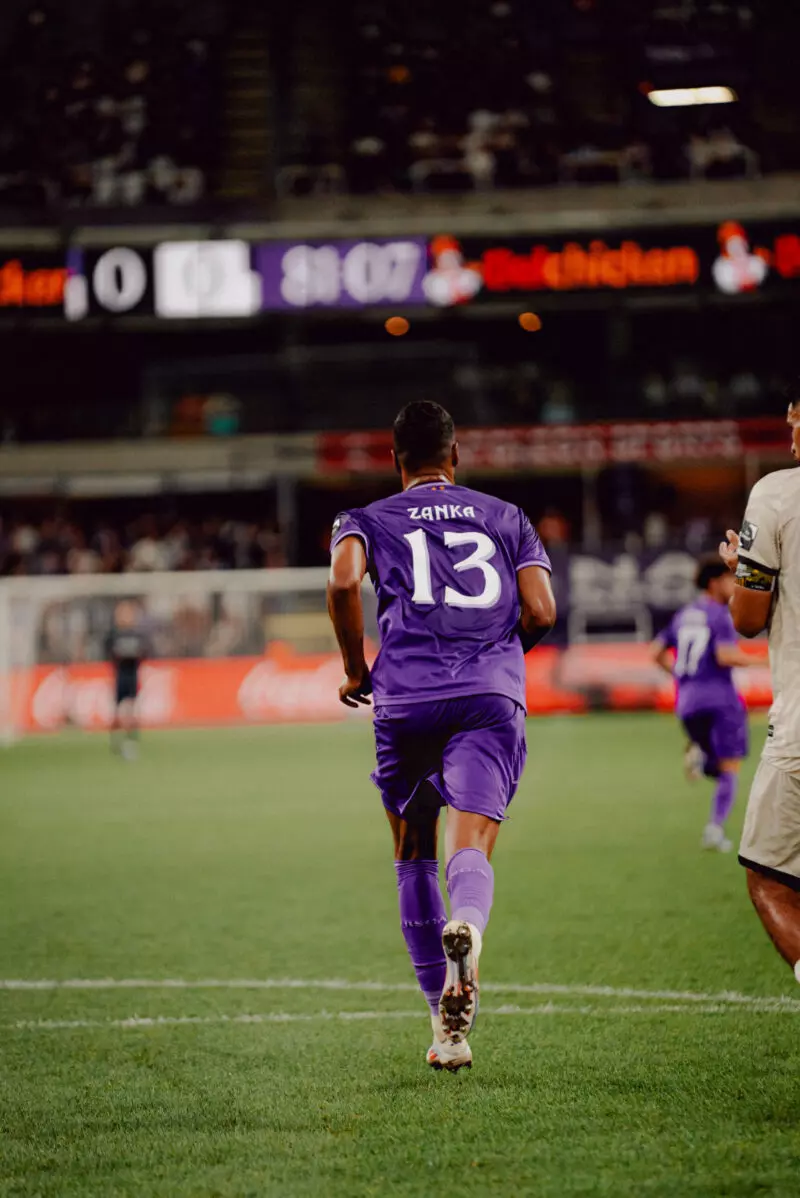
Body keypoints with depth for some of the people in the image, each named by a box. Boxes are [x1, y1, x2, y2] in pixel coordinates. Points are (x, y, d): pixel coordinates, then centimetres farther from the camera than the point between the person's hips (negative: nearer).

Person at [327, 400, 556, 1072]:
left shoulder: (368, 520, 15)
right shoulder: (506, 518, 20)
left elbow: (343, 582, -7)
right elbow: (541, 613, 8)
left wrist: (356, 669, 5)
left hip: (407, 698, 0)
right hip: (493, 697, 0)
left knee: (414, 859, 16)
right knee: (471, 849, -12)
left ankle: (447, 1024, 15)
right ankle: (467, 925, -49)